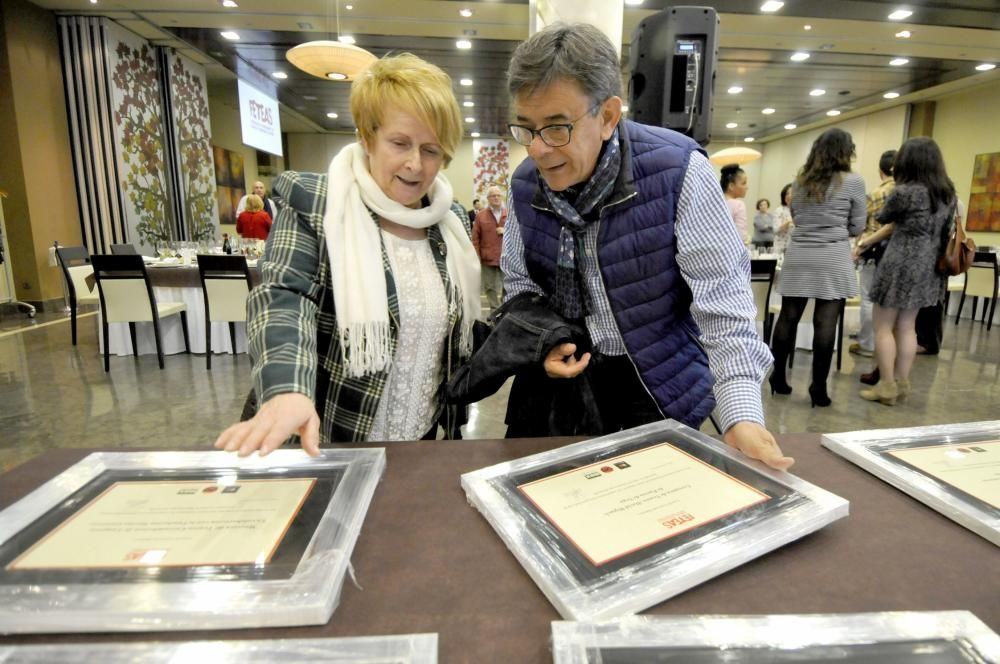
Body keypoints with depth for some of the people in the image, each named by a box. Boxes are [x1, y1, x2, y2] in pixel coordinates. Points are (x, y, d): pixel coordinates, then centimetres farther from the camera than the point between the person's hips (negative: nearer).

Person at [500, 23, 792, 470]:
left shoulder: (677, 171, -20)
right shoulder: (525, 185, -6)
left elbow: (722, 296, -19)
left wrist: (741, 412, -29)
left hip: (662, 383, -3)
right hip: (563, 372, 4)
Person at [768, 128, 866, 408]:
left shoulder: (800, 181, 11)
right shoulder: (854, 182, -1)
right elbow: (857, 226, 4)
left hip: (798, 254, 4)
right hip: (833, 257, -4)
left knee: (788, 318, 8)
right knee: (825, 323, -2)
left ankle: (777, 378, 15)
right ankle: (818, 387, 3)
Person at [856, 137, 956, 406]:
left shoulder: (904, 192, -15)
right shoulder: (948, 193, 9)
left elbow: (883, 218, 2)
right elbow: (944, 231, 17)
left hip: (902, 264, -8)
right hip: (928, 266, 8)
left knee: (883, 327, 1)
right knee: (907, 327, 14)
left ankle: (887, 386, 3)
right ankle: (901, 383, 19)